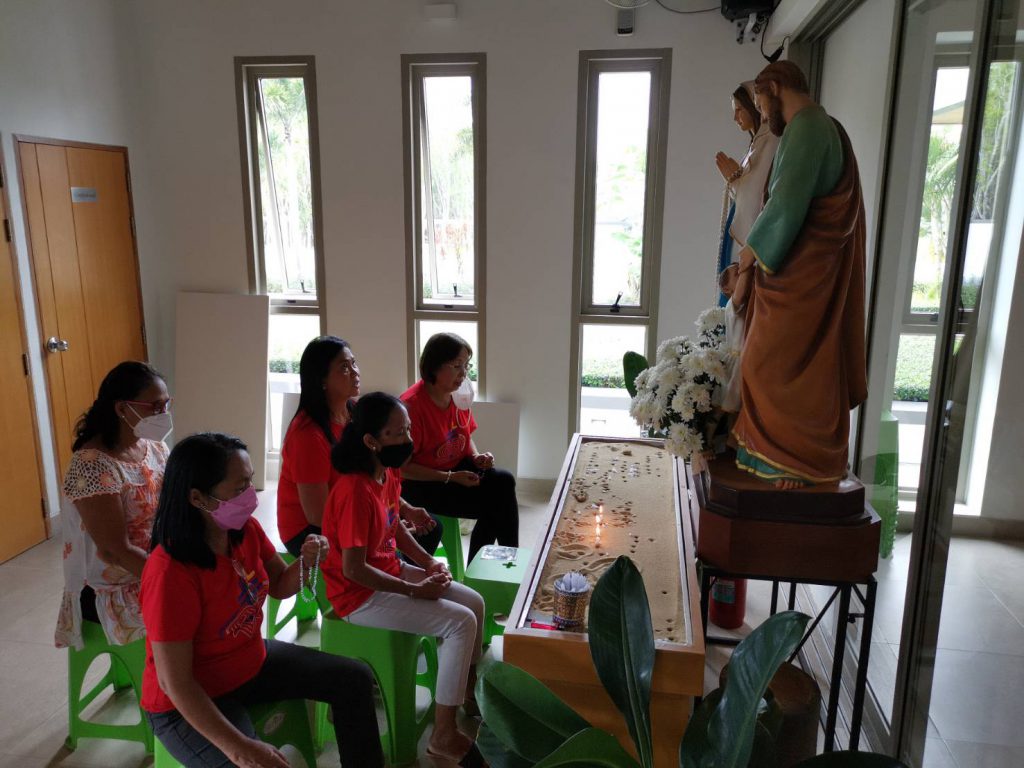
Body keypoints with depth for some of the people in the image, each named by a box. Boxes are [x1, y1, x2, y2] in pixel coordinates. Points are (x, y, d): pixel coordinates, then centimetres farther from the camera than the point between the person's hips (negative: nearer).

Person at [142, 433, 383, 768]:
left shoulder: (247, 528, -11)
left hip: (253, 662, 8)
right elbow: (174, 682, -28)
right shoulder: (170, 572, -32)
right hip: (188, 705, -7)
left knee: (355, 677, 6)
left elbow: (280, 587, 6)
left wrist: (305, 562, -17)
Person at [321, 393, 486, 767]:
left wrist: (428, 562, 0)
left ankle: (469, 690, 29)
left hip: (391, 572, 9)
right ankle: (444, 736, -4)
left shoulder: (389, 473, -2)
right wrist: (414, 590, -19)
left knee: (474, 603, 8)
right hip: (360, 594, -9)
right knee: (461, 623, -16)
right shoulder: (356, 492, -29)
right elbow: (354, 570, -26)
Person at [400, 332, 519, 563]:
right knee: (490, 505, -20)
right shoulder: (411, 405, -22)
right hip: (421, 484, -7)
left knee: (503, 481, -18)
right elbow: (402, 467, -20)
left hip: (456, 469, 7)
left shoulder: (460, 395, 1)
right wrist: (451, 477, -22)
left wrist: (477, 457, -3)